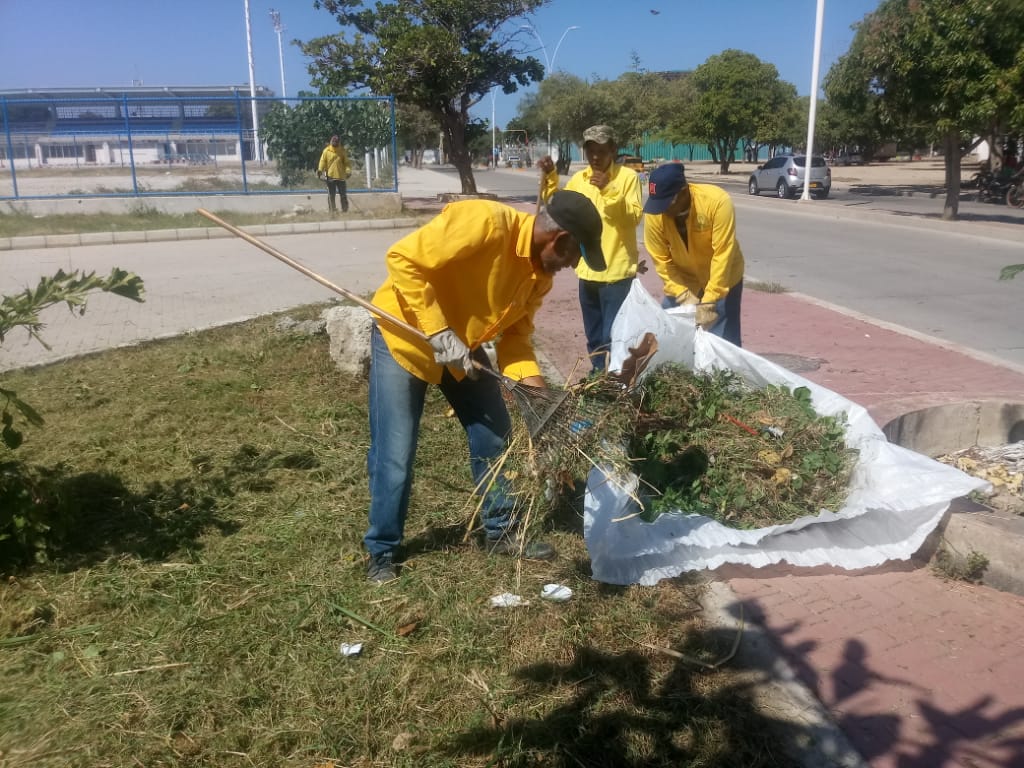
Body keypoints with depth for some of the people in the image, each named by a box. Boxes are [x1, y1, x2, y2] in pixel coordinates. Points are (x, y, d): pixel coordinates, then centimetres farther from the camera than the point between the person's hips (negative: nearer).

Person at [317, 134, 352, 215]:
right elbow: (323, 161, -2)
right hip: (330, 176, -1)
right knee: (331, 195, 1)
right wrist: (320, 170, -17)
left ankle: (345, 210, 13)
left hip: (341, 176, 1)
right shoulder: (326, 151, 0)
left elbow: (346, 162, 3)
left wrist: (348, 170, -15)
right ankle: (333, 210, 5)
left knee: (343, 195, 6)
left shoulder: (342, 151, 3)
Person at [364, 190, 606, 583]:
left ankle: (502, 531, 26)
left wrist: (536, 389, -15)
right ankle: (381, 553, 13)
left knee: (495, 437, 8)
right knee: (394, 454, -5)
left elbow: (515, 333, 0)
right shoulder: (484, 222, -29)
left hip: (464, 346, 8)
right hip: (404, 333, -7)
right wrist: (438, 333, -30)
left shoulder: (541, 271, -4)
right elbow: (404, 259, -29)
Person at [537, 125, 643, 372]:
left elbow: (635, 216, -17)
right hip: (587, 269, 6)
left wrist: (609, 190, -25)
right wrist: (550, 178, -1)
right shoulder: (578, 178, 9)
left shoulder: (628, 176, -7)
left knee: (613, 335, -6)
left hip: (617, 269, -6)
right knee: (593, 334, 17)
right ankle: (599, 374, 32)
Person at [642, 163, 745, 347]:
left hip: (722, 279, -3)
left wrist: (709, 302, -30)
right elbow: (661, 260, -14)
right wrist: (684, 295, -21)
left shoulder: (717, 201, -29)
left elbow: (723, 255, -28)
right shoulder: (654, 213, -21)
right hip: (683, 281, 3)